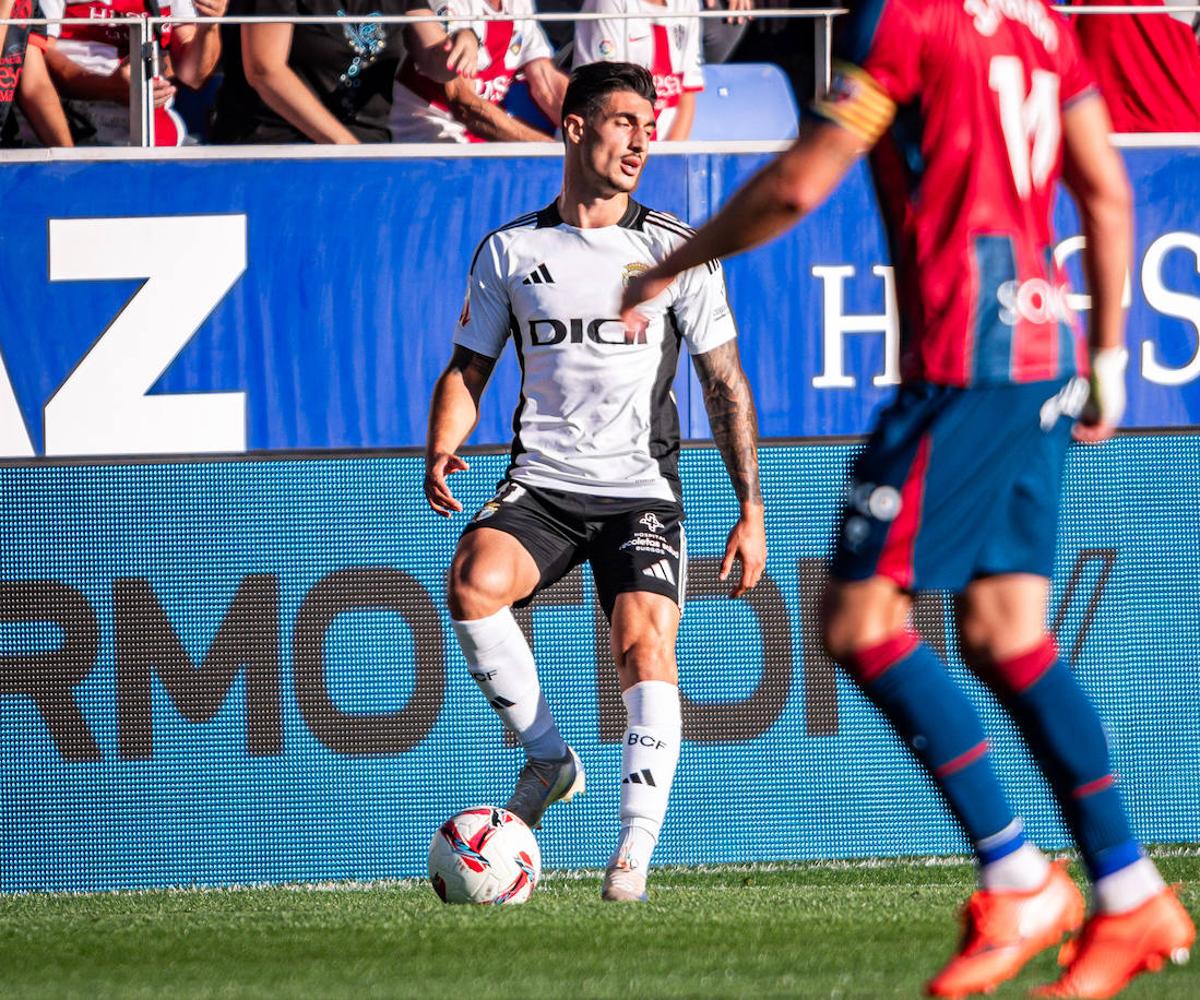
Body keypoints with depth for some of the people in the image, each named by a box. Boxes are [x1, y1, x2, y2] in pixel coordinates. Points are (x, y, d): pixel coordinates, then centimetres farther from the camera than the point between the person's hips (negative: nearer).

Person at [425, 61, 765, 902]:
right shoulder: (509, 251, 8)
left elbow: (725, 383, 7)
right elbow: (470, 367, 14)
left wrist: (750, 509, 1)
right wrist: (441, 452, -6)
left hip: (641, 487, -1)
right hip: (541, 484, 1)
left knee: (645, 638, -24)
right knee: (473, 581, -28)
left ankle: (636, 849, -23)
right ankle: (547, 755, -9)